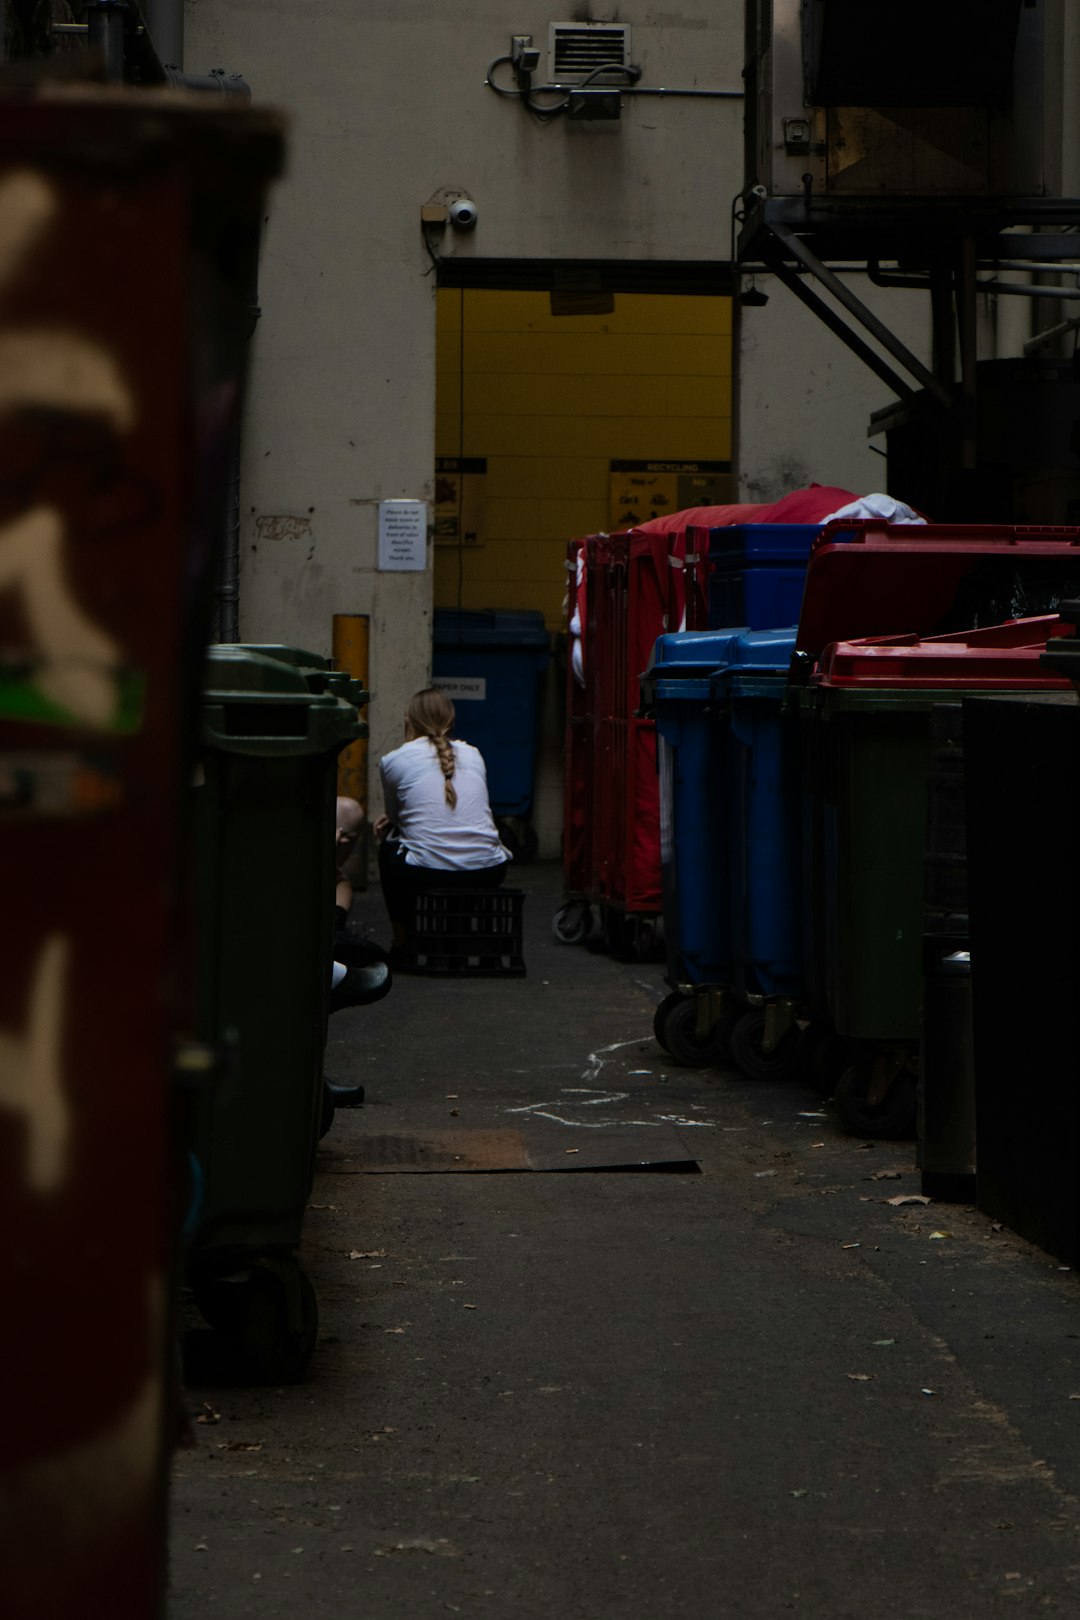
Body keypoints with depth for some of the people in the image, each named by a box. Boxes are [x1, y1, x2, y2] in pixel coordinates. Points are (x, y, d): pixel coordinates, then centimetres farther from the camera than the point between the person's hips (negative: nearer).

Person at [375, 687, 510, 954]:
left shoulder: (393, 761, 5)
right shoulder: (473, 755, 17)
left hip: (425, 875, -3)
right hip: (487, 874, 3)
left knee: (389, 844, 31)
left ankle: (402, 942, 32)